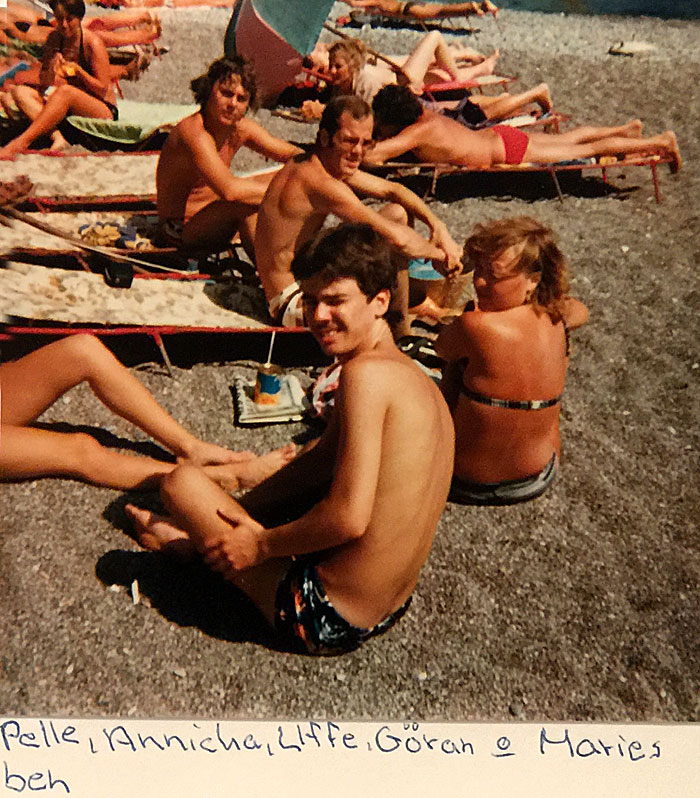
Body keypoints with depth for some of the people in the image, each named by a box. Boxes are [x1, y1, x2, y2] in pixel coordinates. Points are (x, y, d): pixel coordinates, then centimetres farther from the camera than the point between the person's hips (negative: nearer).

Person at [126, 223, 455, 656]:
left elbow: (349, 518, -29)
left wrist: (261, 544, -12)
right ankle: (193, 534, 38)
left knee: (183, 480, -2)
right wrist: (240, 513, 10)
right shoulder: (419, 379, 4)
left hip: (325, 622, -9)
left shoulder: (367, 373, -24)